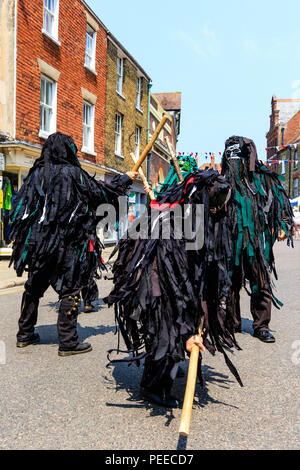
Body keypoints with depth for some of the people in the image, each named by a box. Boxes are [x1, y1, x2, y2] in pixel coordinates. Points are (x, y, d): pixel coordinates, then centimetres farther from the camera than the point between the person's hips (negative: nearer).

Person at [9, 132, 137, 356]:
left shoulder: (36, 173, 7)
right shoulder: (73, 173, -8)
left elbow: (21, 206, 9)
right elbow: (102, 192, -1)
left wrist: (20, 238, 18)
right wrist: (126, 179, 13)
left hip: (37, 241, 6)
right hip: (66, 243, -6)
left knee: (34, 286, 18)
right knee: (70, 289, 2)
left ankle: (25, 334, 29)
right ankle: (68, 342, 6)